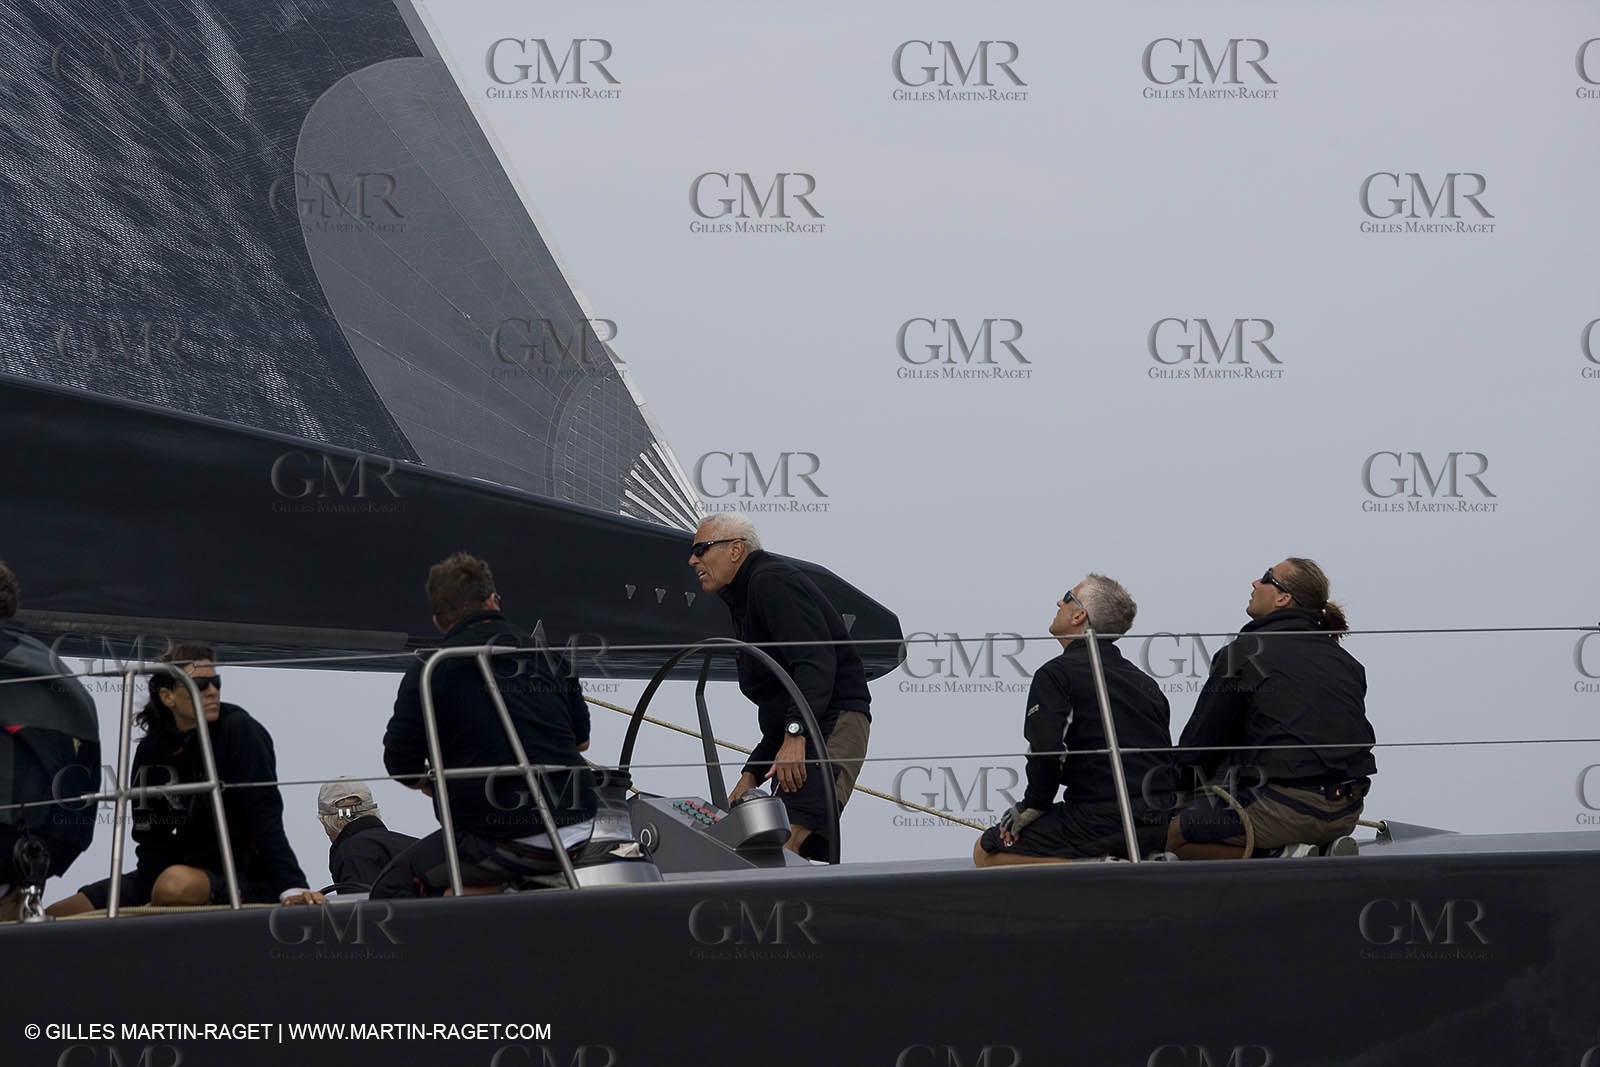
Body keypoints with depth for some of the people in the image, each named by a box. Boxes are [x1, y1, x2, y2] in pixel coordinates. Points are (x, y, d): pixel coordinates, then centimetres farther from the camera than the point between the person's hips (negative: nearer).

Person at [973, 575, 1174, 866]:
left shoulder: (1056, 674, -5)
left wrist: (1032, 807, -3)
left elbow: (1045, 754, -19)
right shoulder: (1146, 682, 18)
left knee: (986, 851, 6)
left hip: (1100, 821, -8)